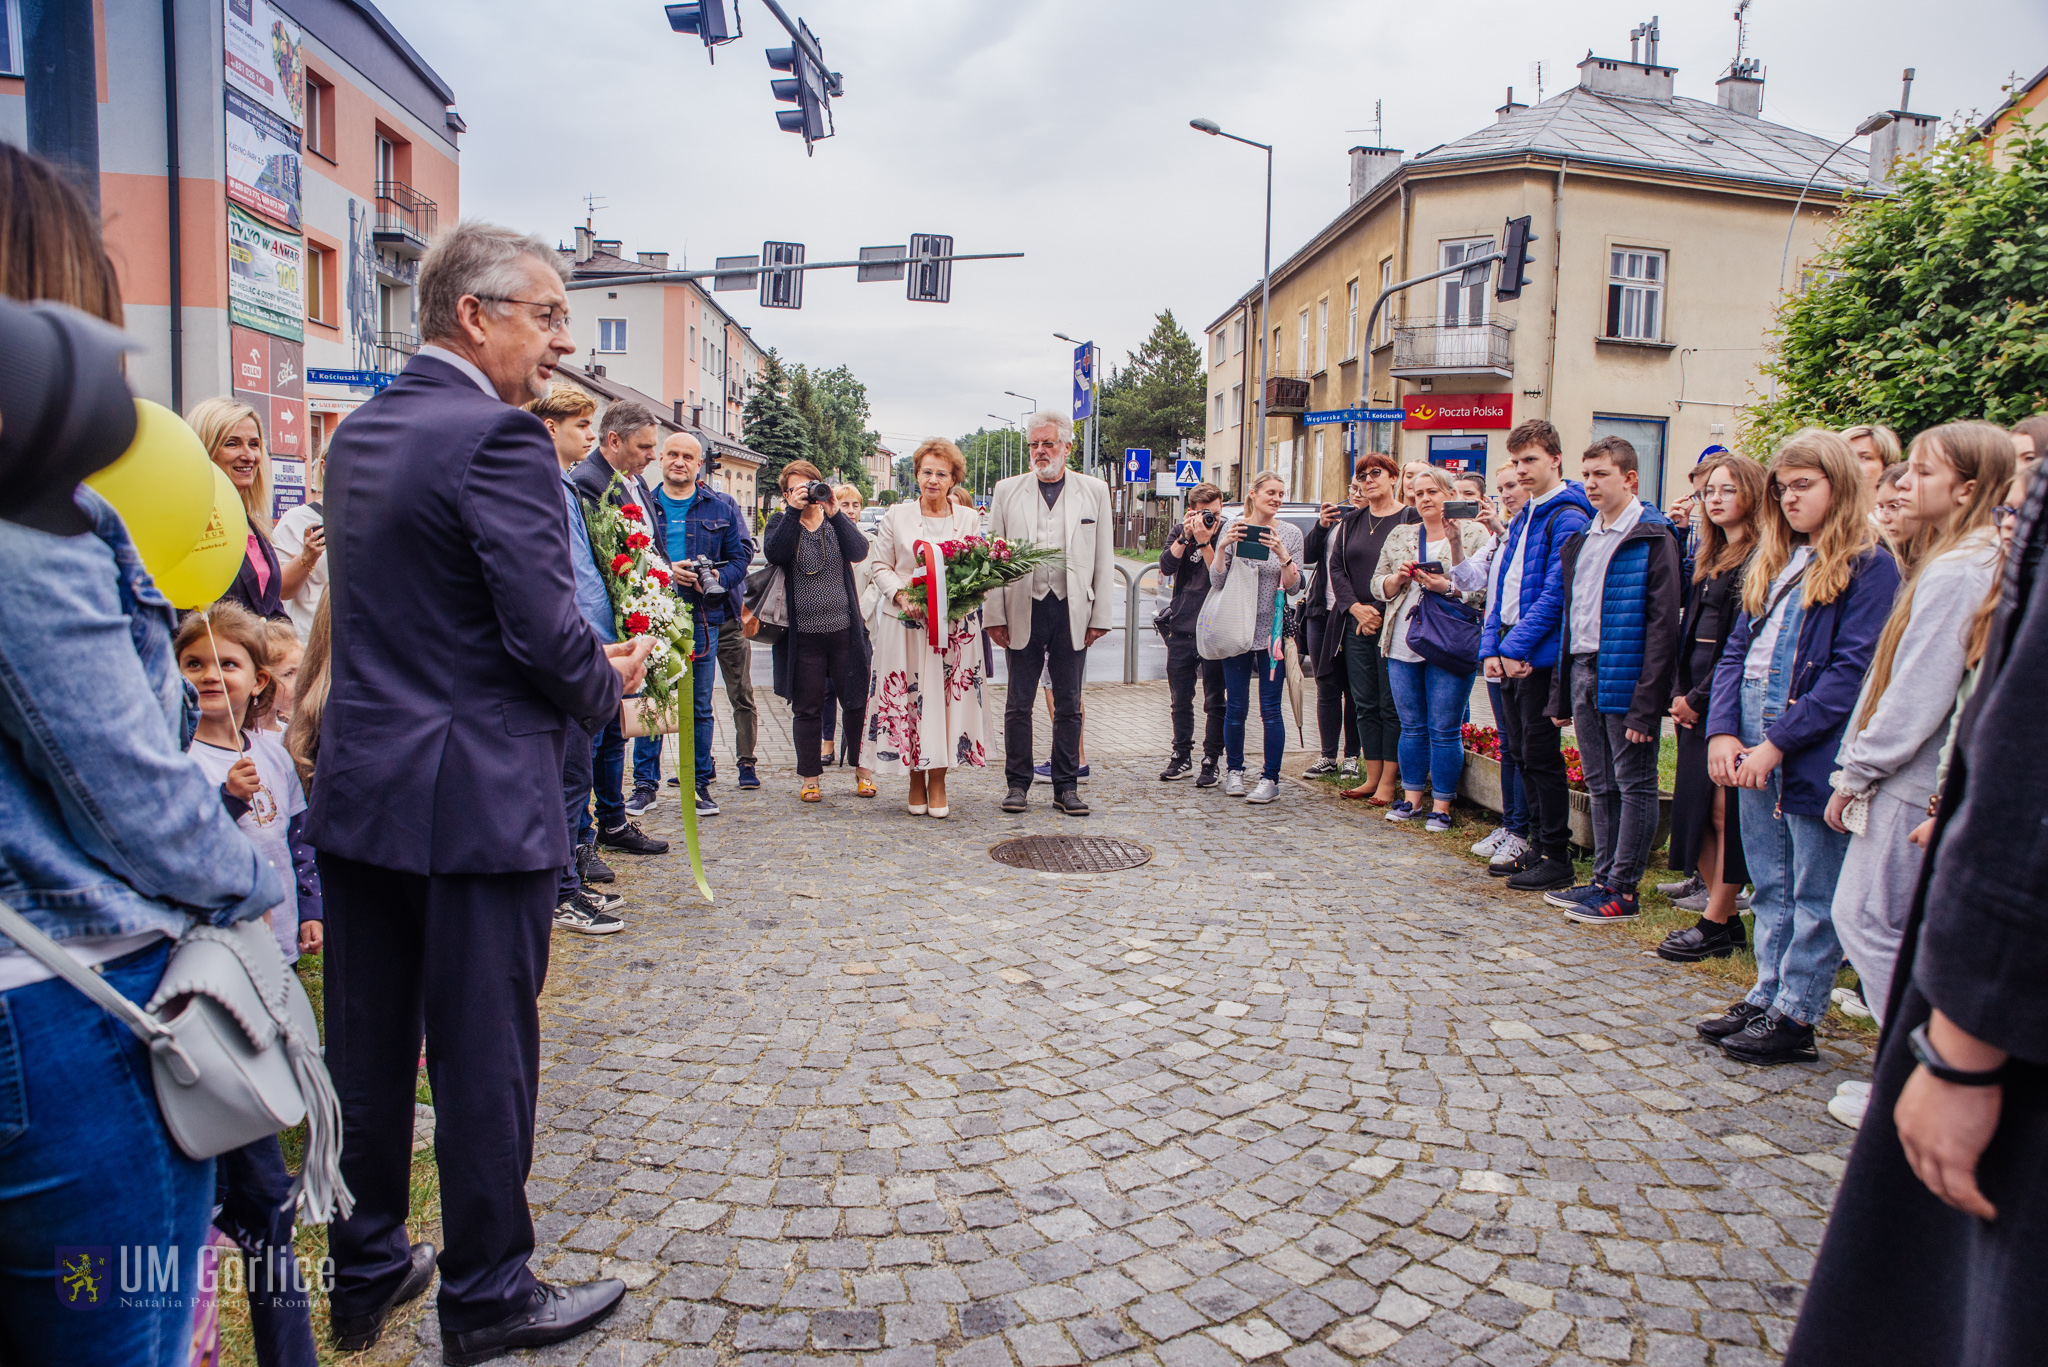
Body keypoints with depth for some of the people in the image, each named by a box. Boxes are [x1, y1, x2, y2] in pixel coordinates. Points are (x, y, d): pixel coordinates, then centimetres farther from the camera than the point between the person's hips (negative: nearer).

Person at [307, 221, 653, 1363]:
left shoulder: (359, 434, 11)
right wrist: (610, 682, 1)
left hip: (359, 794, 8)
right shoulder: (500, 437, -16)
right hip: (476, 801, -8)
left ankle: (366, 1273, 34)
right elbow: (548, 632, -21)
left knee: (369, 1047, 18)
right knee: (484, 1054, 6)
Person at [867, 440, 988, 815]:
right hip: (905, 622, -1)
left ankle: (937, 782, 9)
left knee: (947, 697, -2)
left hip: (955, 625, 1)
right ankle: (916, 781, 12)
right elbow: (880, 565, 6)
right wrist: (901, 595, -11)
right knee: (906, 698, -1)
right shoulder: (896, 517, 6)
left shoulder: (969, 519, 10)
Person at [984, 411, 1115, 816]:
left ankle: (1066, 786, 16)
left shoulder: (1094, 491, 7)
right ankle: (1017, 784, 17)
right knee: (1018, 704, 6)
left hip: (1072, 612, 0)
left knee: (1068, 705, 7)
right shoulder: (1008, 491, 7)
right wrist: (994, 615, -3)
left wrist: (1101, 616, 0)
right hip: (1023, 612, 0)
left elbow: (1104, 560, 6)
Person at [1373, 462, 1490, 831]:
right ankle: (1411, 800, 21)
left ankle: (1441, 805, 10)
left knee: (1444, 730, 0)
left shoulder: (1474, 535, 1)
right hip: (1403, 645, 4)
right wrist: (1398, 578, -4)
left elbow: (1485, 589, -6)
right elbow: (1378, 585, 16)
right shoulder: (1399, 536, 14)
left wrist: (1447, 587, -17)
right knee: (1412, 727, 11)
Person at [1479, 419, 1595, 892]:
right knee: (1521, 751, 13)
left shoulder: (1568, 517, -11)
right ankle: (1538, 846, 23)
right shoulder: (1523, 517, 18)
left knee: (1540, 755, -4)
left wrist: (1515, 647, -17)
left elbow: (1555, 592, -18)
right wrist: (1491, 648, 6)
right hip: (1510, 654, 9)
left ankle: (1556, 859, 6)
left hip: (1539, 656, -9)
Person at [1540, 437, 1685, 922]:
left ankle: (1624, 890, 7)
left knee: (1633, 784, 1)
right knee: (1600, 785, 14)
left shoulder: (1652, 538, -9)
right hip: (1583, 672, 8)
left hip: (1625, 676, -8)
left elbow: (1663, 626, -15)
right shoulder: (1580, 540, 14)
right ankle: (1603, 878, 24)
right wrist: (1560, 691, 12)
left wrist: (1646, 703, -19)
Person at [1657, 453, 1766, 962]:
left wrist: (1701, 697, -13)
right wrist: (1682, 693, 5)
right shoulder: (1709, 558, 17)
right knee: (1695, 804, 9)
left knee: (1726, 811, -2)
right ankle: (1724, 911, 20)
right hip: (1696, 702, 9)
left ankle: (1717, 923, 6)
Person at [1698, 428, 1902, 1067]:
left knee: (1813, 896, 5)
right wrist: (1723, 730, -3)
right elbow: (1736, 650, 11)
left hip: (1814, 752, -7)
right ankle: (1768, 995, 27)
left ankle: (1796, 1015, 13)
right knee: (1771, 887, 16)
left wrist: (1778, 743, -18)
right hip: (1751, 750, 7)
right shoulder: (1771, 562, 14)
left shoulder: (1868, 566, -8)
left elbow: (1851, 672, -15)